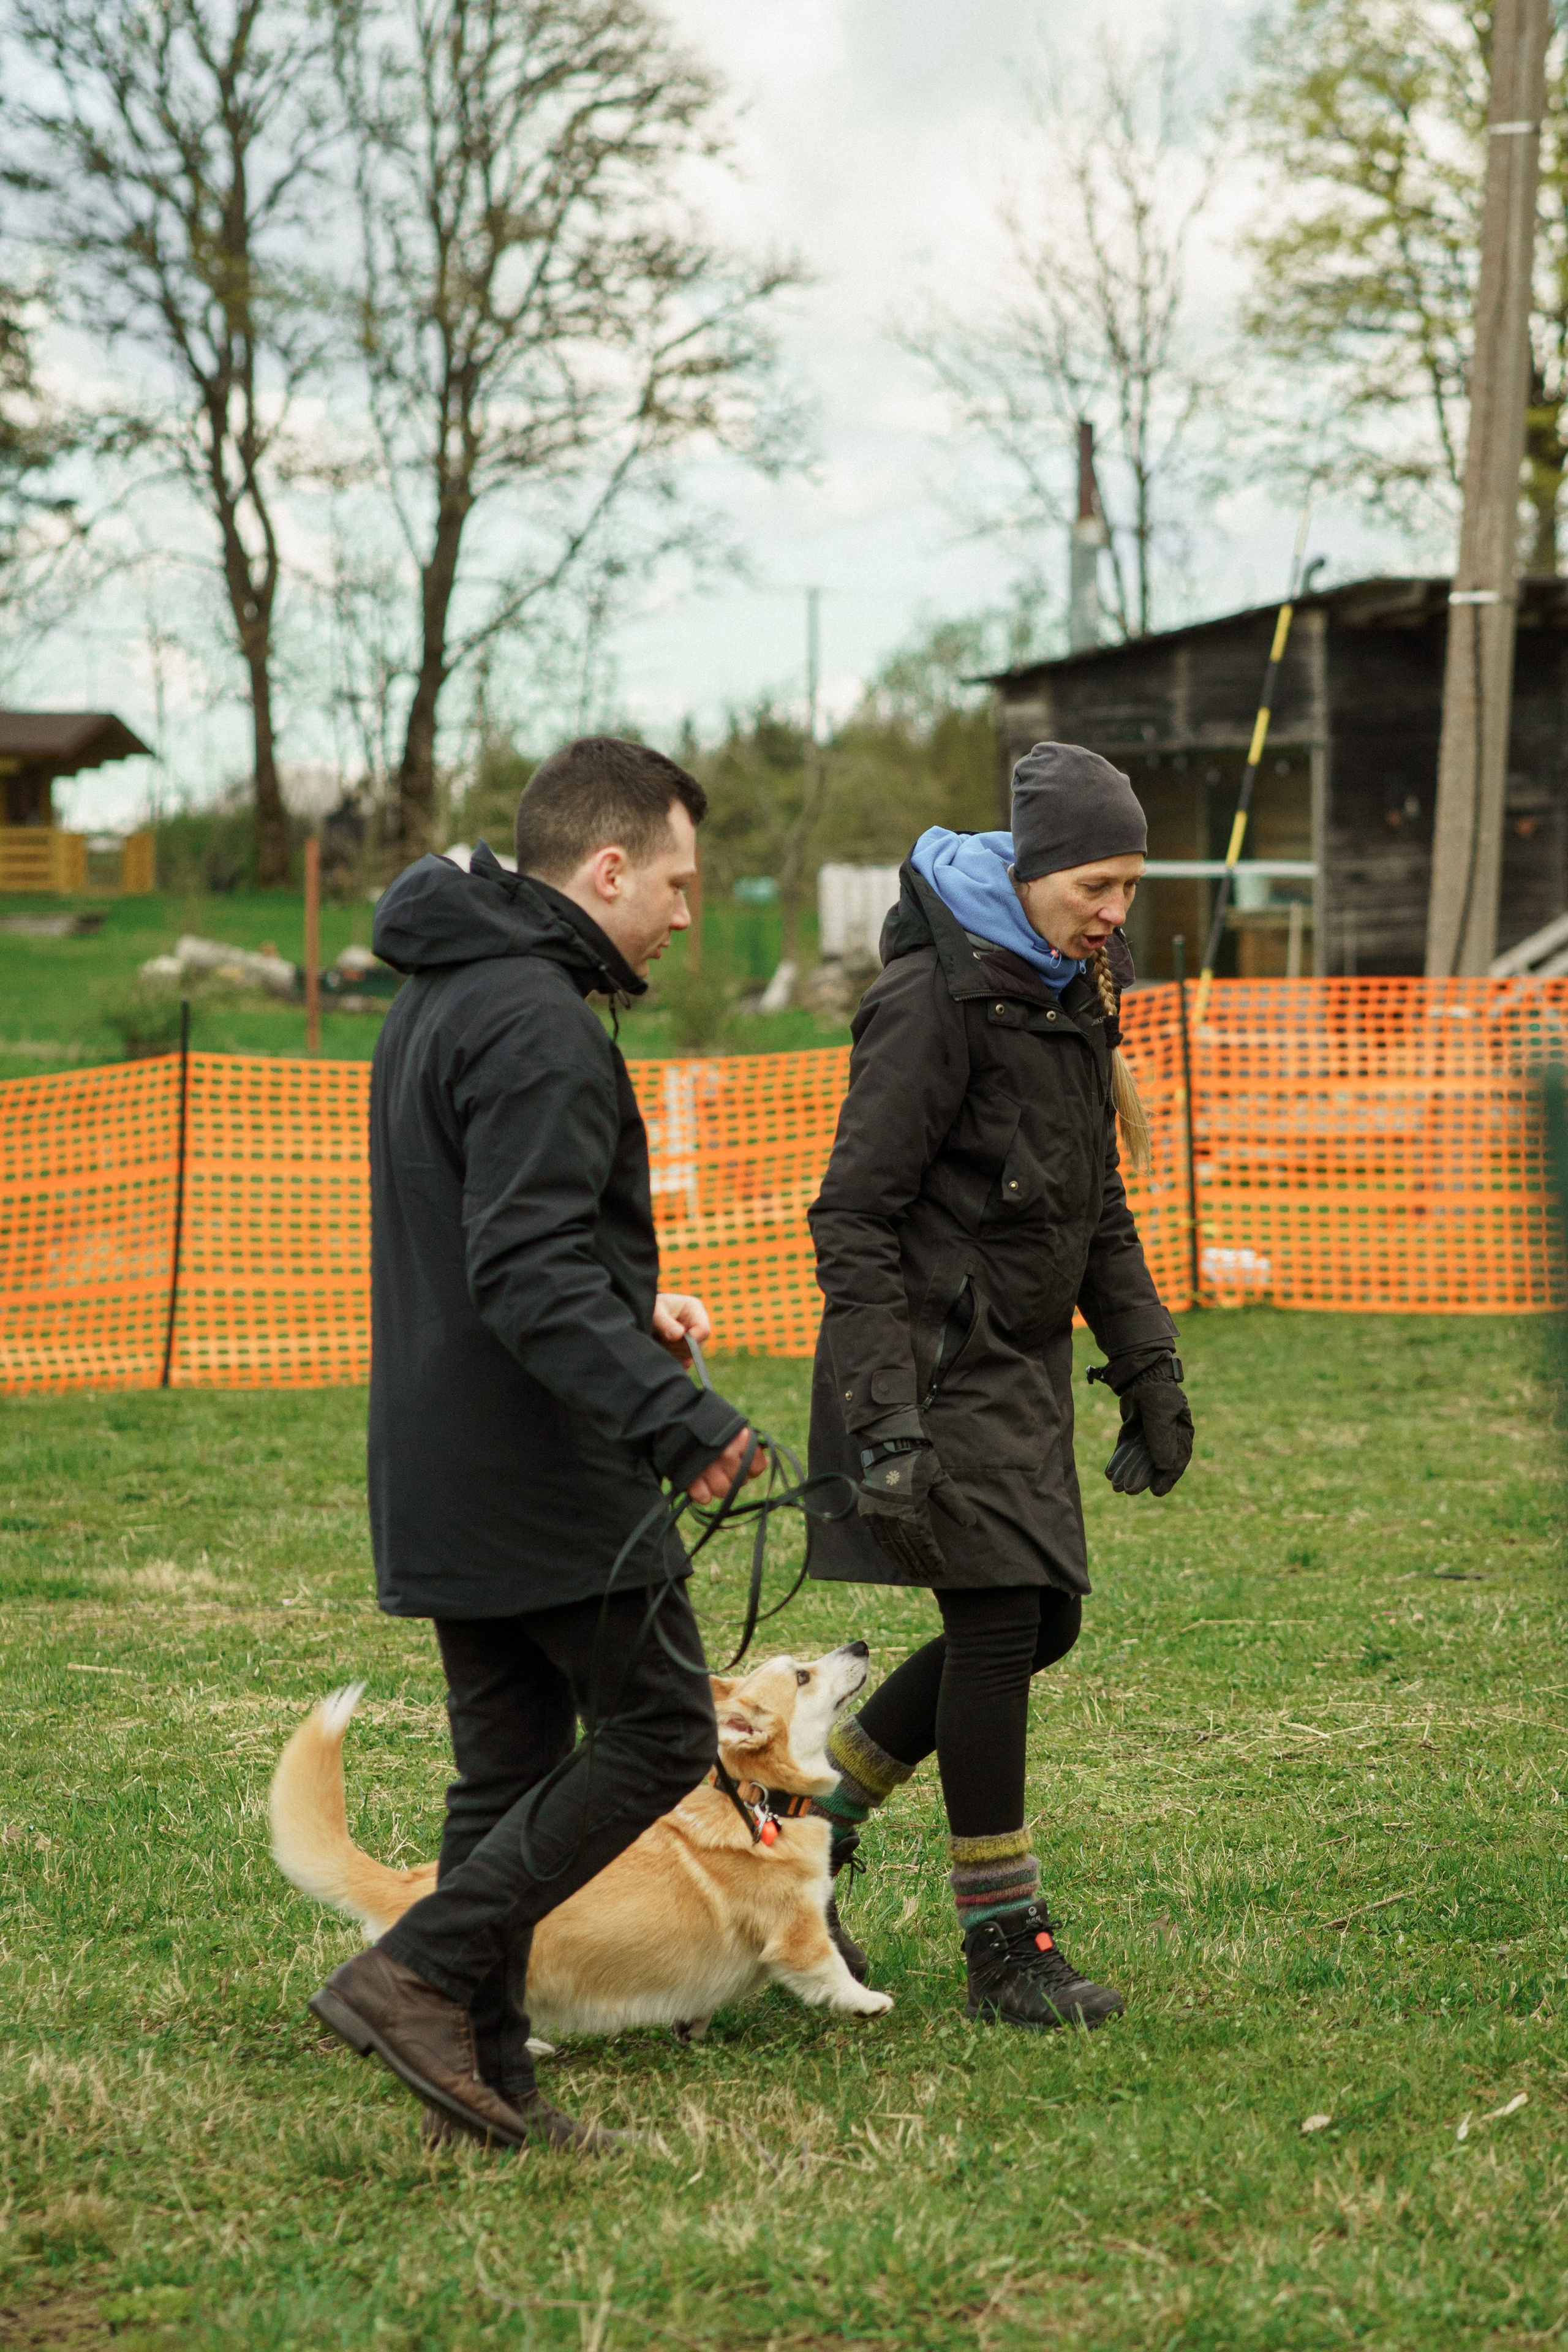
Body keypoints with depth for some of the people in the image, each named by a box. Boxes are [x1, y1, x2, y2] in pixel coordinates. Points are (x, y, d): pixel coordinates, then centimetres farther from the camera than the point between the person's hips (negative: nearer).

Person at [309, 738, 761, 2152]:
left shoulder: (439, 1002, 16)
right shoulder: (538, 1023, -17)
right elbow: (529, 1273, -26)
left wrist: (630, 1311, 16)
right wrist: (675, 1413, -32)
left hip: (442, 1475, 10)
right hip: (547, 1469, -10)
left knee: (509, 1764, 12)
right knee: (657, 1731, -2)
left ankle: (487, 2077, 13)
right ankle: (421, 1975, -7)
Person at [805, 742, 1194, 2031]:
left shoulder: (1069, 989, 10)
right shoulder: (936, 994, -17)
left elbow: (1097, 1206, 21)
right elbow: (853, 1217, -19)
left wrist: (1148, 1367, 16)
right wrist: (885, 1418, -26)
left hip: (1021, 1361, 9)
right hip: (936, 1360, -9)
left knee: (1039, 1621, 10)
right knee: (998, 1622, -9)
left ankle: (801, 1832, 23)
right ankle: (1006, 1948, 1)